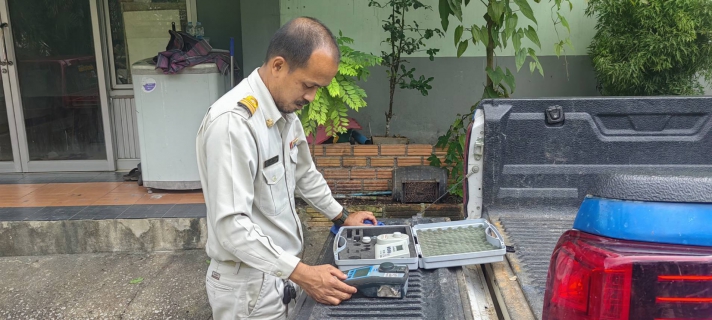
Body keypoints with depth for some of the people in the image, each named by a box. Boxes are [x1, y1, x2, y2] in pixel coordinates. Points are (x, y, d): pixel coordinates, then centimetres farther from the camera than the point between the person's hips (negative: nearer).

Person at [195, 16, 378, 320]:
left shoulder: (285, 110, 2)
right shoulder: (232, 123, -26)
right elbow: (231, 225, -29)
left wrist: (342, 216, 19)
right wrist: (301, 273, -30)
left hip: (281, 271, 8)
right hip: (249, 285, -8)